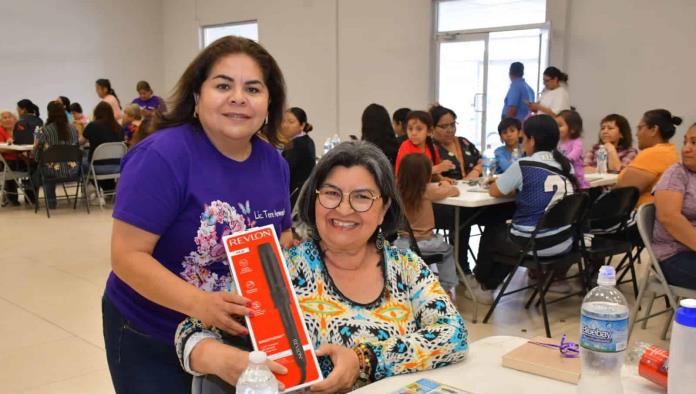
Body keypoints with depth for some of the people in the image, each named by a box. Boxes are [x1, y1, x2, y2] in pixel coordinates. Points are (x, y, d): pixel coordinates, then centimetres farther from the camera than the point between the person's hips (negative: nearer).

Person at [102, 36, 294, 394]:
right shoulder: (162, 155, -21)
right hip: (150, 339, -5)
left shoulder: (273, 161, -3)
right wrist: (199, 304, -35)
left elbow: (282, 242, 9)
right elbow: (127, 255, -23)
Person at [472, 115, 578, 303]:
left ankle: (483, 285, 41)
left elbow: (494, 191, -2)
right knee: (508, 229, 32)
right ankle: (490, 284, 39)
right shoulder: (566, 165, 2)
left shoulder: (523, 165, -14)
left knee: (492, 230, 25)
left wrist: (514, 187, 17)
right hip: (564, 242, 6)